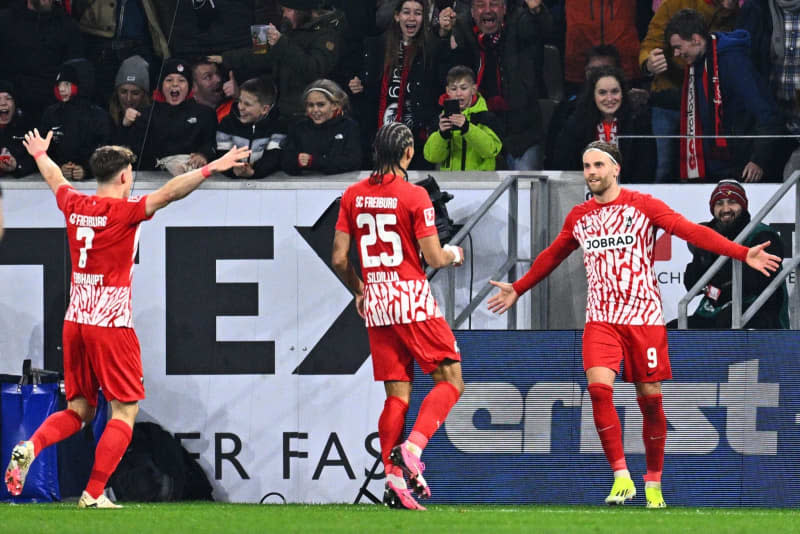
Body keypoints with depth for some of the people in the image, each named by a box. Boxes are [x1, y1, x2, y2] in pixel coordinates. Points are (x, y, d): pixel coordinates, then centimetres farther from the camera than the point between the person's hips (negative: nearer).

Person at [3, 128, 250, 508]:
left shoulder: (74, 206, 6)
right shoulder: (124, 211, -12)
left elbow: (55, 180, 28)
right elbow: (168, 192, -25)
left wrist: (40, 154, 47)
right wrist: (210, 169, -27)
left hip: (75, 321, 7)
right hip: (111, 324, -7)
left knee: (79, 411, 16)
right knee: (125, 411, 1)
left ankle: (31, 446, -11)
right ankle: (94, 494, -8)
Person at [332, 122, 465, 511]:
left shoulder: (353, 195, 6)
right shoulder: (414, 196, -9)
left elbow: (339, 258, 7)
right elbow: (433, 258, -10)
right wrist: (453, 255, 13)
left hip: (376, 304, 6)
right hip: (412, 298, -6)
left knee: (396, 396, 8)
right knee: (450, 381, 2)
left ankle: (394, 478, 0)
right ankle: (412, 449, -17)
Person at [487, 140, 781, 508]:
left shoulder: (642, 206, -3)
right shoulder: (579, 217, 10)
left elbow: (692, 231, -11)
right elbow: (552, 256, 28)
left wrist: (743, 254, -21)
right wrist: (518, 289, 36)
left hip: (645, 318, -2)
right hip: (601, 319, 2)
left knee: (650, 400, 1)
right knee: (599, 387, -19)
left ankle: (653, 484, 16)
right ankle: (621, 478, -15)